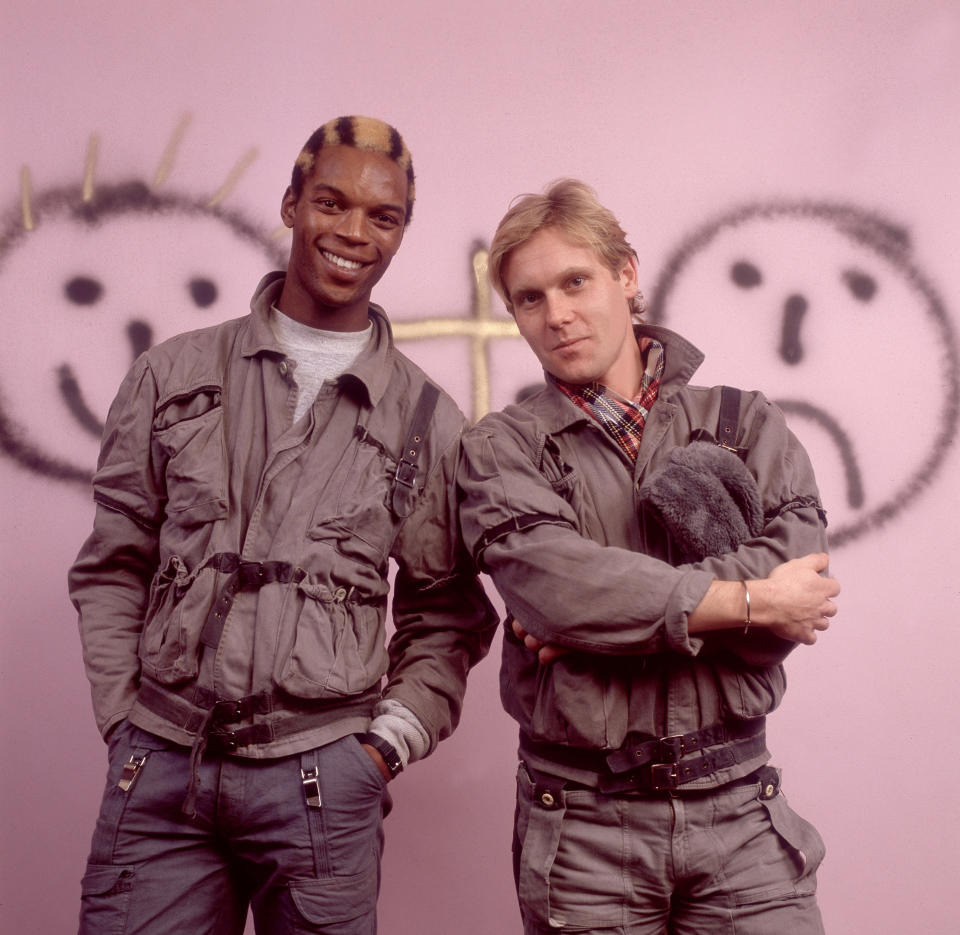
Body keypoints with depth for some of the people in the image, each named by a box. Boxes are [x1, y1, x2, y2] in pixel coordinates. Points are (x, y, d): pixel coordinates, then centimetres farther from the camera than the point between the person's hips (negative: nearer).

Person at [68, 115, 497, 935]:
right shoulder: (173, 375, 7)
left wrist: (388, 742, 0)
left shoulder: (427, 420, 5)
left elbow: (446, 615, 10)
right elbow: (112, 570, 10)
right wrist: (124, 721, 4)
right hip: (158, 773, 1)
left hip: (321, 780, 0)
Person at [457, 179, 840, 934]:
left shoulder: (740, 421, 7)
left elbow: (798, 575, -9)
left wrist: (607, 613, -14)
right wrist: (748, 601, -11)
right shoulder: (503, 449, 2)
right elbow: (551, 582, -16)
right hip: (582, 825, -1)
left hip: (738, 809, 1)